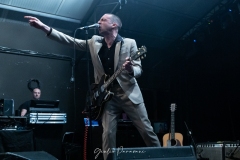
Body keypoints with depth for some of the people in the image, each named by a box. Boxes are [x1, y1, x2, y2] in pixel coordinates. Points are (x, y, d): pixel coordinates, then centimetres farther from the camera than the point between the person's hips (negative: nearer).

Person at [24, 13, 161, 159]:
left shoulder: (129, 43, -2)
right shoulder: (94, 42, 9)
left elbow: (138, 70, -5)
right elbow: (71, 41, 4)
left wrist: (131, 69, -29)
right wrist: (44, 27, -5)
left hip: (129, 92, -2)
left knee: (147, 130, 2)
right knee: (108, 133, -3)